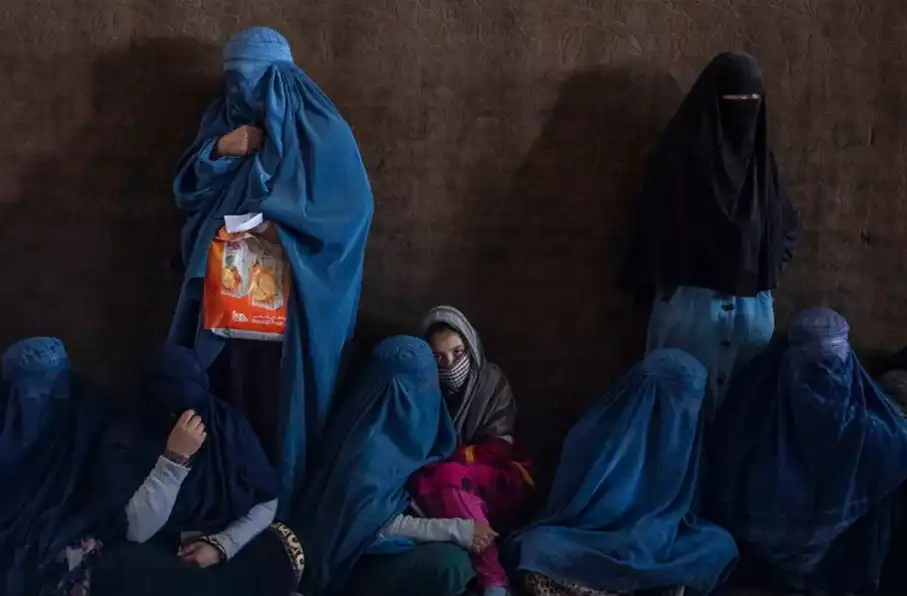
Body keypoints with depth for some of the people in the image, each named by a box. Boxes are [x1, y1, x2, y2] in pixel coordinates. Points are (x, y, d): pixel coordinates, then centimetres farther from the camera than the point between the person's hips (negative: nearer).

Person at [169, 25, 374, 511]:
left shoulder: (321, 132, -5)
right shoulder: (223, 118, 10)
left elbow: (353, 210, -11)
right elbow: (186, 191, 9)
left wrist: (273, 216, -17)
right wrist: (217, 151, -9)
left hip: (294, 298, -4)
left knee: (285, 404, -1)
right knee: (229, 396, 5)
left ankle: (290, 505, 12)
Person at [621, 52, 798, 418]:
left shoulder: (761, 159, 9)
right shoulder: (680, 154, -7)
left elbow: (787, 227, 21)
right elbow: (653, 227, -7)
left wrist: (767, 269, 9)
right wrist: (653, 288, -5)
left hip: (753, 306, 5)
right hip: (690, 303, -5)